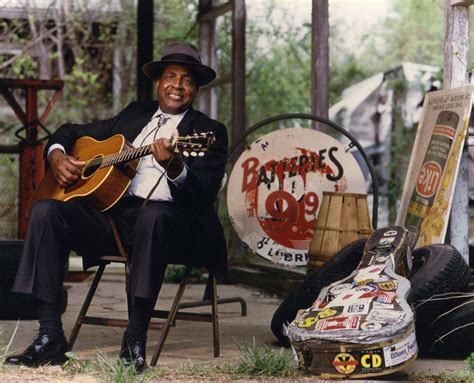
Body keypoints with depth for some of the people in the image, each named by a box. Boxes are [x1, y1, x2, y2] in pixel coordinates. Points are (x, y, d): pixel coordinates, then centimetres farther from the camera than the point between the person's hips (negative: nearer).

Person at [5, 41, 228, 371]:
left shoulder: (210, 132, 6)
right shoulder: (135, 114, 22)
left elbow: (205, 195, -11)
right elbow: (71, 131, 31)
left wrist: (175, 168, -31)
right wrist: (57, 155, 7)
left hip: (170, 225, -5)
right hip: (113, 215, 5)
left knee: (155, 213, -40)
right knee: (45, 211, -18)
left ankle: (136, 337, -33)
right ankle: (50, 337, -20)